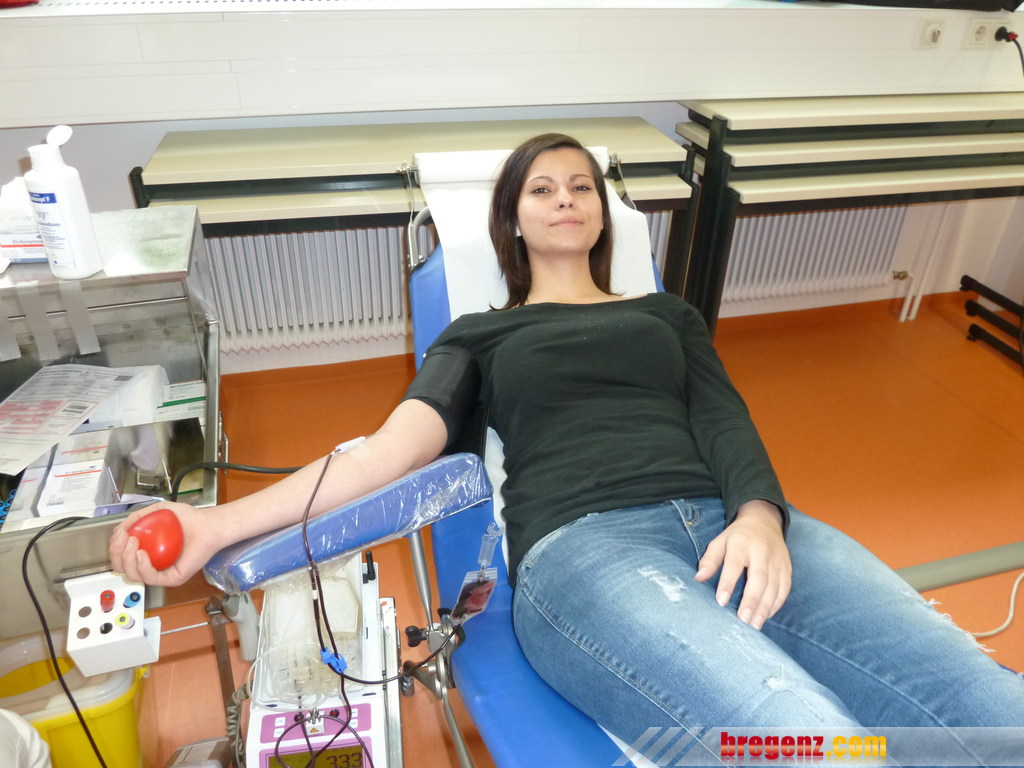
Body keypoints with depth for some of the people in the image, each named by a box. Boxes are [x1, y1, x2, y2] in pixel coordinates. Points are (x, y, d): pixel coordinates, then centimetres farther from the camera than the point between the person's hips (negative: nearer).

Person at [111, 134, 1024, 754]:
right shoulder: (481, 333, 23)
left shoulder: (666, 311, 31)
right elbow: (389, 451, 9)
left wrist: (760, 515, -9)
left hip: (731, 522, 4)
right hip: (579, 547, -3)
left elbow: (725, 420, 16)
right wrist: (218, 525, -4)